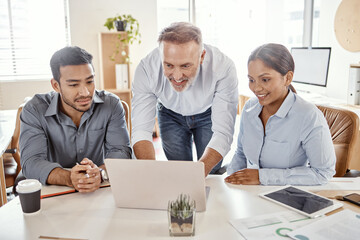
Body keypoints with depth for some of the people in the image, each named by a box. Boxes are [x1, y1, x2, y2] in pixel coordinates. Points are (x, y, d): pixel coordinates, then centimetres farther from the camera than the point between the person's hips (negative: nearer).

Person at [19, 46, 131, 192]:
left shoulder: (111, 105, -5)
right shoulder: (34, 110, -7)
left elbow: (121, 151, -10)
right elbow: (31, 162, -15)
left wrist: (100, 172, -33)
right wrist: (69, 178, -35)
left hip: (102, 191, 0)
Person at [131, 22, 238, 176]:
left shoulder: (223, 68, -38)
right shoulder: (146, 69, -34)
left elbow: (223, 134, -38)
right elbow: (141, 130, -32)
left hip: (209, 113, 0)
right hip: (171, 114, 1)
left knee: (211, 173, 0)